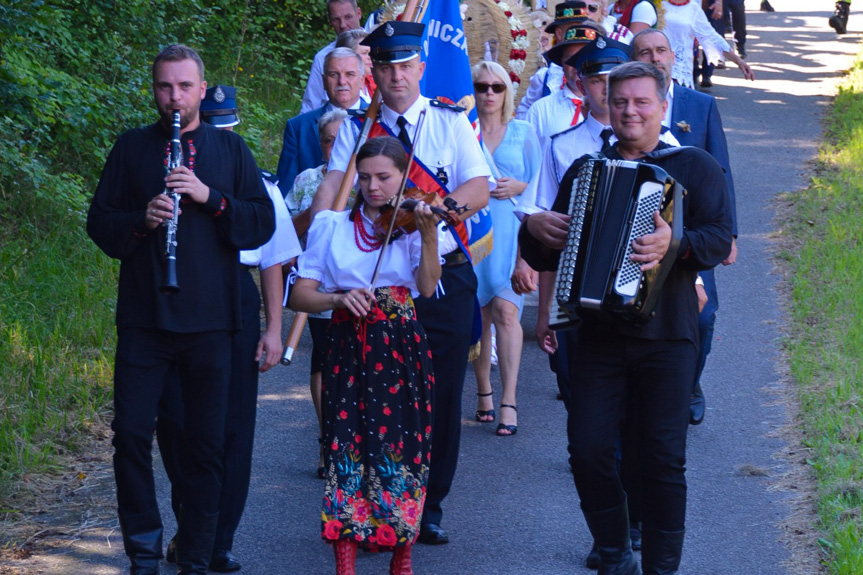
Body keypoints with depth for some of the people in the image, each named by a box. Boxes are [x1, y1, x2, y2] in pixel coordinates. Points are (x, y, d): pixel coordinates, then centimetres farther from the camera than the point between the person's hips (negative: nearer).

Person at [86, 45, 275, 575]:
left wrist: (211, 198, -12)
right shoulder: (132, 148, 9)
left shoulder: (230, 149, 10)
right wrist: (141, 219, -13)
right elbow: (99, 222, 7)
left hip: (210, 321, 0)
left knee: (207, 446, 2)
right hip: (144, 320, 0)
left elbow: (263, 223, 3)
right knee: (132, 434, -6)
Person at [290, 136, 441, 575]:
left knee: (403, 448, -2)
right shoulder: (332, 226, 8)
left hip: (402, 351, 0)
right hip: (349, 350, 0)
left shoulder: (413, 223, 6)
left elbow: (427, 287, -11)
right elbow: (300, 296, 3)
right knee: (348, 445, -8)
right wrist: (338, 298, -16)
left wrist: (428, 234, -23)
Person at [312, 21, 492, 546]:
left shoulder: (452, 123, 5)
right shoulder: (356, 130, 6)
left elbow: (479, 191, -6)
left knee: (442, 397, 4)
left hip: (445, 277, 0)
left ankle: (429, 506, 16)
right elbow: (333, 186, -8)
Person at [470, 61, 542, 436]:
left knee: (505, 310, -13)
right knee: (478, 314, 5)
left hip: (511, 231, -1)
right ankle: (483, 390, 20)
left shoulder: (523, 133, 9)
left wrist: (517, 187, -8)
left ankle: (508, 401, -15)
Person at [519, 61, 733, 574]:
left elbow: (721, 238, -11)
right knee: (589, 449, -4)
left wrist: (676, 244, -30)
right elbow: (548, 257, 19)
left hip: (666, 337, -3)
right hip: (598, 334, 3)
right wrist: (535, 228, -3)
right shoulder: (585, 171, 15)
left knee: (662, 456, -3)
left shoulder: (695, 166, 4)